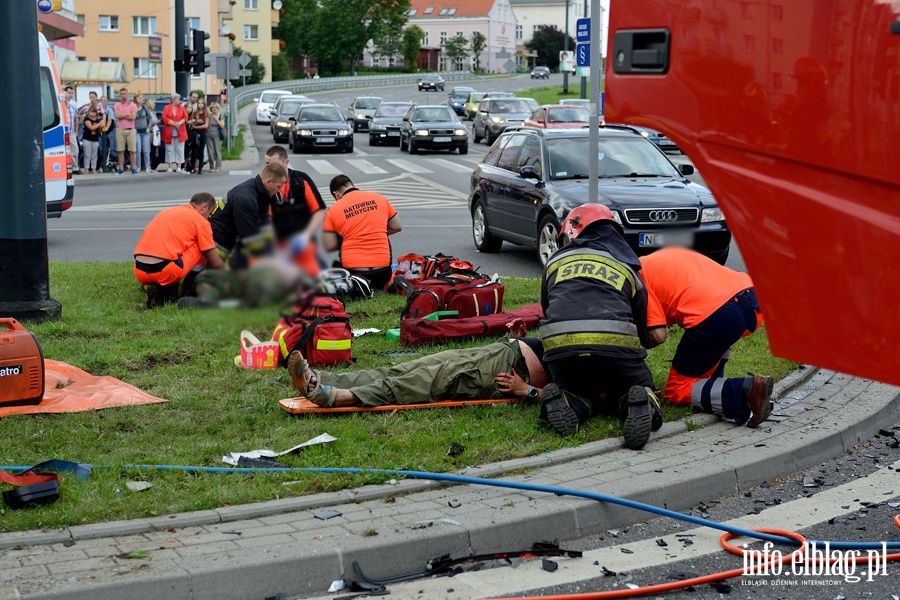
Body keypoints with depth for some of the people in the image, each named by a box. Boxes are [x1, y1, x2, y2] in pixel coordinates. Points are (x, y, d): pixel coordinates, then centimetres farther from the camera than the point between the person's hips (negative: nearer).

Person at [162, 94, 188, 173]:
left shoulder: (182, 108, 10)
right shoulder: (166, 108, 3)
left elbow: (185, 118, 2)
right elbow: (164, 118, -7)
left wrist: (179, 123, -15)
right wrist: (174, 123, -15)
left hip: (180, 133, 2)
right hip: (169, 133, -2)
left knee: (179, 149, 0)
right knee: (170, 150, 1)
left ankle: (179, 167, 1)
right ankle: (170, 167, 5)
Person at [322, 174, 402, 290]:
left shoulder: (333, 210, 0)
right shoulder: (379, 199, 7)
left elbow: (329, 246, -2)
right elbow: (397, 227, 15)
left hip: (352, 268, -3)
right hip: (382, 269, 3)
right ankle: (392, 283, 1)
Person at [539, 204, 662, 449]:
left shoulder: (555, 262, 27)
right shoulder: (628, 268, 25)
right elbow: (641, 332, 26)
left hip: (560, 347, 1)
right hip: (615, 345, -1)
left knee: (581, 393, 29)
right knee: (641, 389, 24)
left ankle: (565, 403, -7)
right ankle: (641, 408, -12)